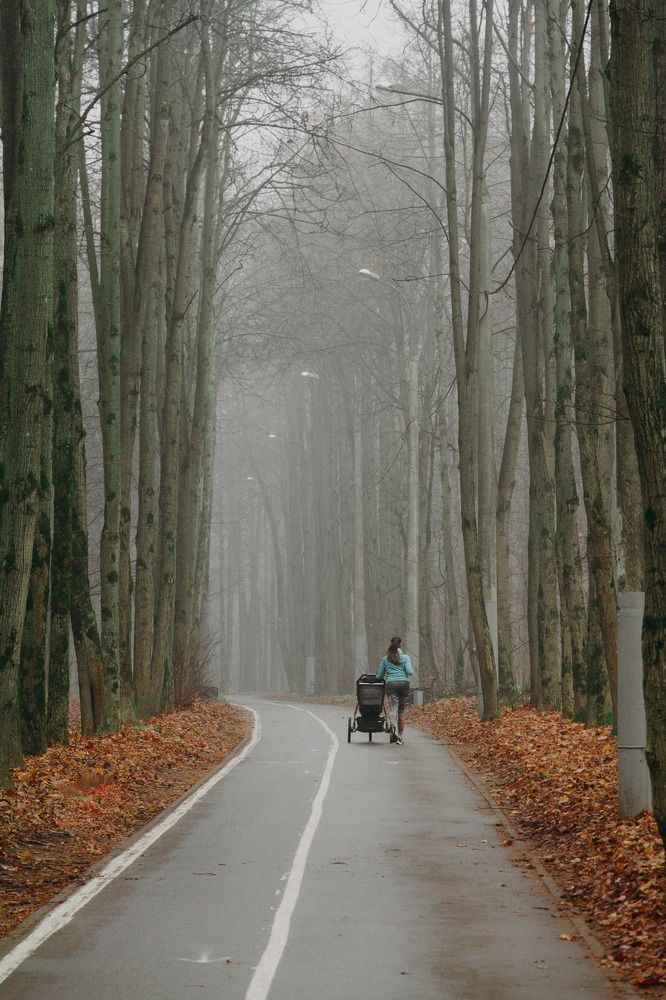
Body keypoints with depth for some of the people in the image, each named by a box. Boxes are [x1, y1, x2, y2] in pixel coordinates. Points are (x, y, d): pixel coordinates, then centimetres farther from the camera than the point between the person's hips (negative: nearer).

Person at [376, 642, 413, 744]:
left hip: (391, 684, 0)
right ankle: (399, 736, 11)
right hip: (404, 684, 0)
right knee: (401, 710, 10)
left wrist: (383, 678, 38)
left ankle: (393, 726, -42)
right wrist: (411, 671, 19)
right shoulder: (405, 657, 10)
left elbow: (379, 676, 17)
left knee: (393, 708, -11)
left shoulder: (385, 659, 13)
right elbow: (410, 672, -3)